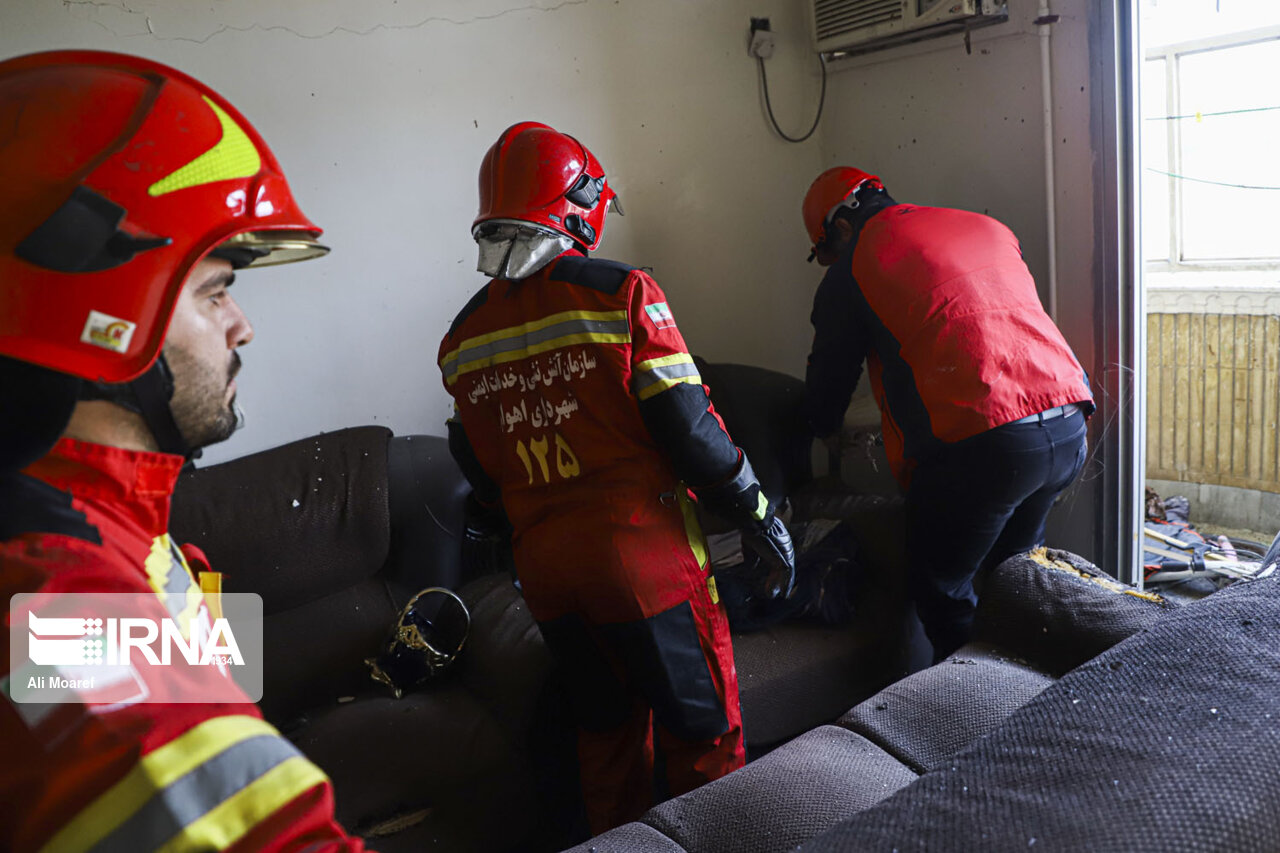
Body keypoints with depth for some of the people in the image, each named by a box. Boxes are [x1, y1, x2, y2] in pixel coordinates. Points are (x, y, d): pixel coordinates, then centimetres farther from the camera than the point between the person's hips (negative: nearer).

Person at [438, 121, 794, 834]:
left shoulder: (464, 339, 4)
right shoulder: (620, 293, -12)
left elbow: (481, 473, 10)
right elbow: (689, 429, -14)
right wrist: (760, 517, -3)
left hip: (544, 566, 6)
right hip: (646, 554, -5)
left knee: (605, 723, 24)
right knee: (702, 729, 12)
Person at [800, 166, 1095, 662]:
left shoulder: (853, 266, 5)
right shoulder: (987, 228, 22)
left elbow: (830, 372, 16)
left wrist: (825, 429, 36)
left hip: (981, 441, -7)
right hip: (1070, 431, 7)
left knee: (942, 589, 11)